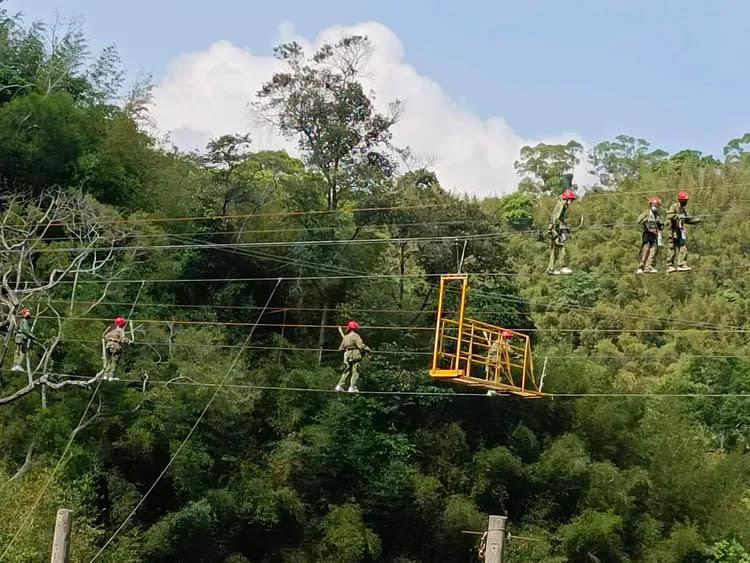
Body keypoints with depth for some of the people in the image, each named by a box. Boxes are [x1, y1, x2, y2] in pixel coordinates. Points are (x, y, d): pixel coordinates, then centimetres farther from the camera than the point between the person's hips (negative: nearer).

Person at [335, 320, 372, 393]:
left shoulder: (345, 336, 13)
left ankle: (340, 386, 9)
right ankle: (352, 387, -7)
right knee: (355, 372, -3)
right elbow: (361, 345, -15)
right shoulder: (355, 336, -10)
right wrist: (368, 349, -1)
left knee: (346, 371, 14)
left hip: (347, 356, 7)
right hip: (355, 356, -7)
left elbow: (342, 347, 19)